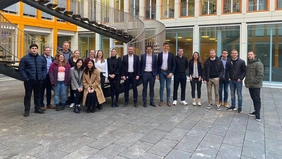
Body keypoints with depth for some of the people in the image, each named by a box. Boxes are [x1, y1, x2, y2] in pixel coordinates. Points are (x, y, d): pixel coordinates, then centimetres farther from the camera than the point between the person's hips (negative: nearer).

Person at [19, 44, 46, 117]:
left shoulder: (41, 58, 9)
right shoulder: (25, 58, -3)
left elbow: (44, 68, 13)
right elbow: (21, 69, -4)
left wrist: (43, 76, 1)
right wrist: (25, 78, -12)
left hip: (38, 80, 4)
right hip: (29, 80, -3)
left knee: (37, 95, 13)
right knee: (28, 95, 3)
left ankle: (37, 108, 24)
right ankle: (27, 110, 11)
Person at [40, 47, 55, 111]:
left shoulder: (52, 58, 12)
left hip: (50, 76, 6)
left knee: (49, 90, 13)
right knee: (42, 91, 3)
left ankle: (48, 103, 24)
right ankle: (42, 104, 10)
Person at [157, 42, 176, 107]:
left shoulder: (171, 55, 2)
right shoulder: (160, 54, 4)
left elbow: (174, 65, 1)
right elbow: (158, 64, 6)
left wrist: (171, 73, -9)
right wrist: (157, 74, 1)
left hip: (168, 72, -1)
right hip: (161, 72, 1)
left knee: (168, 87, 4)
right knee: (161, 87, 5)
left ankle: (168, 101, 12)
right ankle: (161, 100, 13)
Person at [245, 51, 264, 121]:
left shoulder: (258, 63, -12)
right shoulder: (249, 64, 17)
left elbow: (260, 75, -19)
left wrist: (254, 81, -19)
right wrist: (246, 81, 14)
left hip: (256, 85, -9)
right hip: (250, 85, 9)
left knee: (257, 99, -5)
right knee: (253, 99, 15)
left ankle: (258, 114, -2)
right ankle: (256, 111, 26)